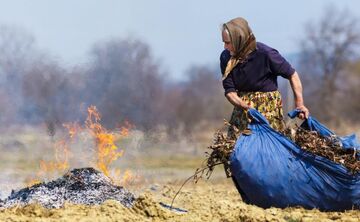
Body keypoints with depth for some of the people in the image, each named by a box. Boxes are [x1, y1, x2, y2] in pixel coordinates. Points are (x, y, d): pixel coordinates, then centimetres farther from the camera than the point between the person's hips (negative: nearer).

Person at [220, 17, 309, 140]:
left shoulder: (265, 54, -19)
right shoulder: (226, 57, -6)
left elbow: (292, 75, -7)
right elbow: (229, 91, -7)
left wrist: (300, 104, -12)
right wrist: (245, 106, -26)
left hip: (269, 108, -4)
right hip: (241, 106, 4)